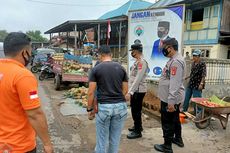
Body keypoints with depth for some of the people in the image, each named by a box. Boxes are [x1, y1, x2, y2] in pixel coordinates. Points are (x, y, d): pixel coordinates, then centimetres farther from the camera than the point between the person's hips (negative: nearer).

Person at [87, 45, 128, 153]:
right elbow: (125, 90, 7)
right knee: (115, 138, 16)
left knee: (102, 139, 13)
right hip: (120, 106, 3)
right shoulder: (121, 68, 5)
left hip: (103, 107, -3)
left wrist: (89, 109, 4)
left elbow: (91, 92, -6)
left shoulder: (96, 69, -4)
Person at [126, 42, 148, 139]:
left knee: (136, 110, -1)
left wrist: (129, 92, -27)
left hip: (139, 91, -10)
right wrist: (130, 91, 19)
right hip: (135, 90, 10)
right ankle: (138, 126, 36)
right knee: (134, 109, 20)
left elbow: (138, 79, -25)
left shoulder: (142, 62, -19)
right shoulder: (137, 61, 13)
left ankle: (137, 131, 12)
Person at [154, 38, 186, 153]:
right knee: (175, 119, 23)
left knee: (167, 122, 2)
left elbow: (175, 83, -27)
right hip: (173, 97, 10)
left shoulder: (176, 61, -22)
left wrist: (171, 101, -28)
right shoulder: (174, 59, 12)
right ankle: (178, 139, 41)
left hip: (170, 99, -10)